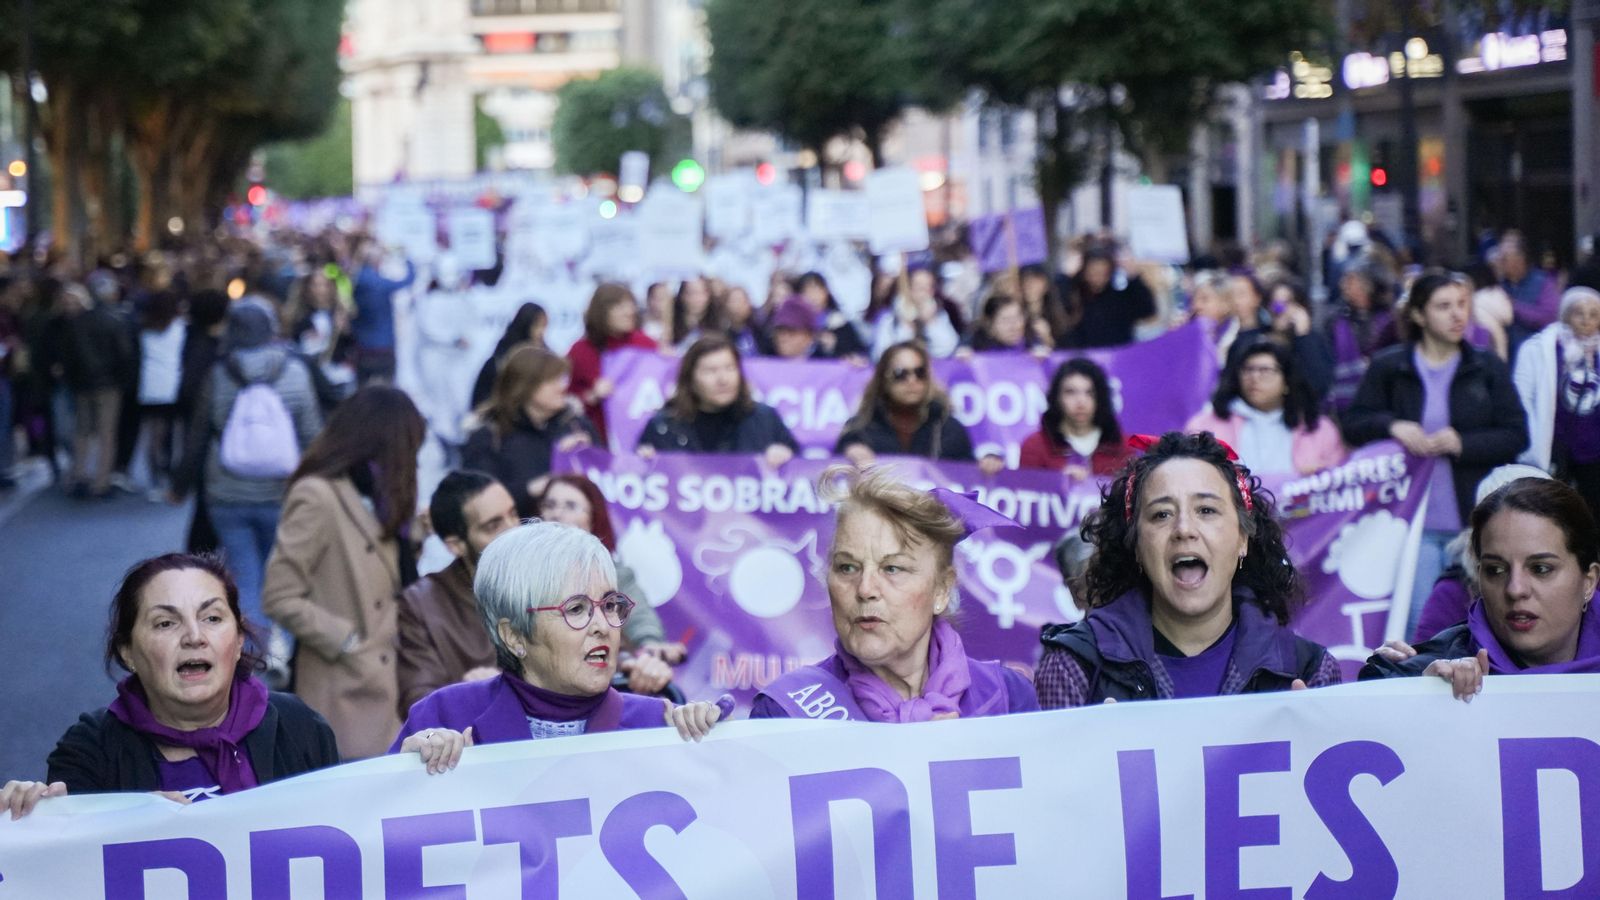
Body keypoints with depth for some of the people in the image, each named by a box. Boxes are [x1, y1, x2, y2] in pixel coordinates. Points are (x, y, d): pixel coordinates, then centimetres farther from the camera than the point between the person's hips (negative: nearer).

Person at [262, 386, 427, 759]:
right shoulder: (316, 496, -13)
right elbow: (280, 598, -16)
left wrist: (411, 540, 7)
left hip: (381, 679, 9)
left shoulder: (369, 496, 15)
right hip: (344, 688, -9)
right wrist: (346, 642, -15)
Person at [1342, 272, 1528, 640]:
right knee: (1419, 622, -4)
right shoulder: (1388, 367, 2)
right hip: (1414, 519, -1)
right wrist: (1392, 425, -13)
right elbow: (1352, 423, 6)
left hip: (1476, 520, 1)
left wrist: (1463, 444, -14)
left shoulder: (1488, 368, 4)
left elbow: (1516, 435, 1)